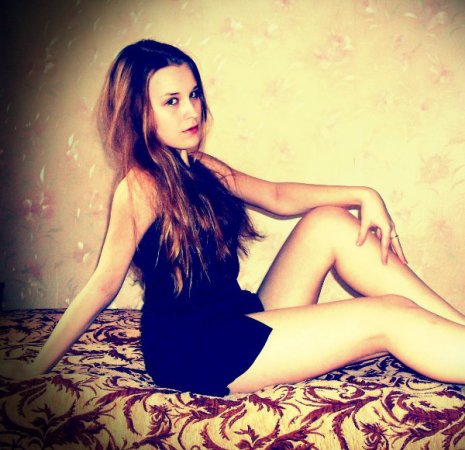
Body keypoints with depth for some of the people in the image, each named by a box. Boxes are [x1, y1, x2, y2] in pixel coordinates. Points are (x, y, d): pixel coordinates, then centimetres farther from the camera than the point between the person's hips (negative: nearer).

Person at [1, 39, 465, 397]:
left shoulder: (198, 167, 12)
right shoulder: (141, 185, -13)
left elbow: (276, 196, 12)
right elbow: (104, 282, -13)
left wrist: (362, 195, 0)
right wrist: (39, 365, -10)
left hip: (244, 320, 8)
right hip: (192, 351, -8)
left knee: (328, 222, -6)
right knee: (387, 318, -16)